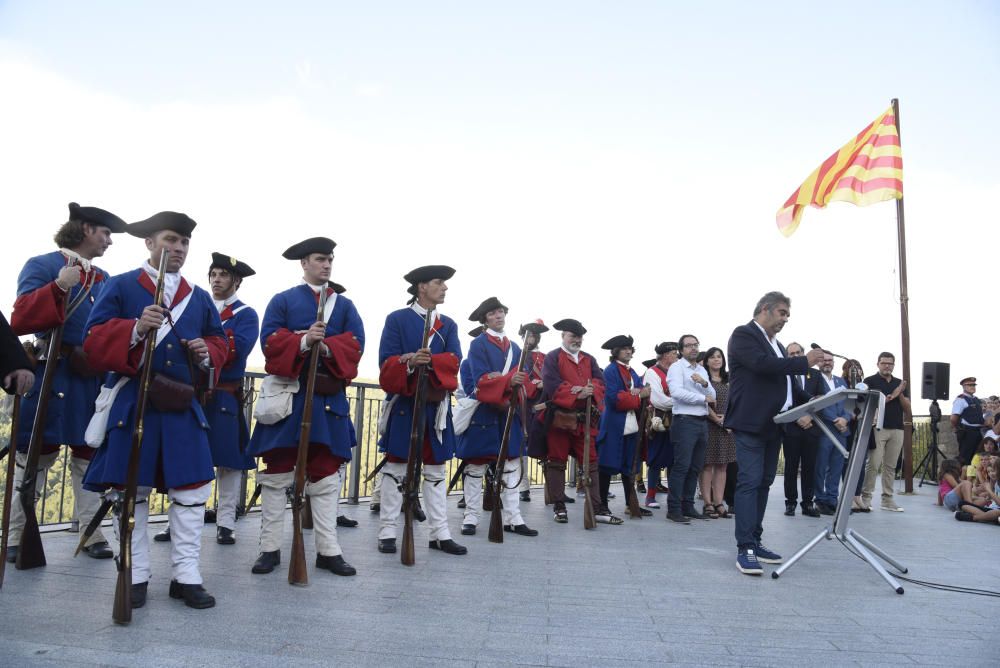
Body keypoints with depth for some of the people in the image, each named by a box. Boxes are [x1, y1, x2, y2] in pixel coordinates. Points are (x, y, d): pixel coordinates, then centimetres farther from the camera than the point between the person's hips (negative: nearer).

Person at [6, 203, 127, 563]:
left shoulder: (105, 279, 15)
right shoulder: (41, 265, -2)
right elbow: (20, 320, -13)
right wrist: (57, 287, -26)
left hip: (94, 380, 5)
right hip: (51, 377, -5)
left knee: (89, 457, 9)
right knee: (33, 458, 2)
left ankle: (92, 534, 16)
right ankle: (15, 539, 13)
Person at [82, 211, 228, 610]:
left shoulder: (200, 297, 13)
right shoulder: (120, 287, 2)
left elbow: (220, 343, 18)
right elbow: (94, 342, -6)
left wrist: (208, 353, -5)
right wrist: (135, 328, -23)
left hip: (184, 405, 3)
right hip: (133, 403, -3)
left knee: (191, 491, 1)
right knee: (132, 491, 4)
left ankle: (186, 577, 10)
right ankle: (135, 577, 17)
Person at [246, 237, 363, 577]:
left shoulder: (345, 305, 13)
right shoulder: (282, 300, 8)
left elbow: (355, 344, -1)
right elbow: (270, 340, -6)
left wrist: (326, 347, -19)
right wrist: (304, 340, -22)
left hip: (329, 399, 2)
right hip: (288, 396, -2)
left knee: (326, 475, 4)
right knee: (276, 473, 4)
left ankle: (328, 550, 11)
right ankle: (270, 548, 13)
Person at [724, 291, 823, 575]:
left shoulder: (776, 344, 21)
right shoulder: (743, 334, -5)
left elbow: (785, 379, 21)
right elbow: (761, 364, -21)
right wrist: (804, 362, -15)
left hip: (773, 424, 9)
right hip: (750, 423, -9)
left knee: (764, 482, 9)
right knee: (750, 482, -11)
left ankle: (755, 542, 16)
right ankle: (744, 549, -10)